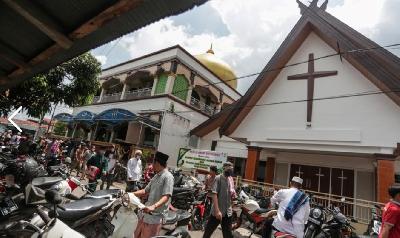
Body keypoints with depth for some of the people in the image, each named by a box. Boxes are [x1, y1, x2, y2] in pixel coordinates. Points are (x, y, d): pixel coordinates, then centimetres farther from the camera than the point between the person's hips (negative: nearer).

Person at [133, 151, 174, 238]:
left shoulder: (168, 176, -16)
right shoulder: (156, 176, 13)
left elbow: (166, 196, -25)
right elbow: (146, 191, 17)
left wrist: (154, 206, -39)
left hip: (155, 215, -8)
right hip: (147, 212, 9)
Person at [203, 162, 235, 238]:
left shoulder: (230, 180, 8)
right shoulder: (218, 178, -12)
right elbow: (214, 194, -18)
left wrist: (233, 195, -7)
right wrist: (217, 210, -24)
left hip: (228, 212, 6)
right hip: (218, 211, -5)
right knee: (208, 231, 10)